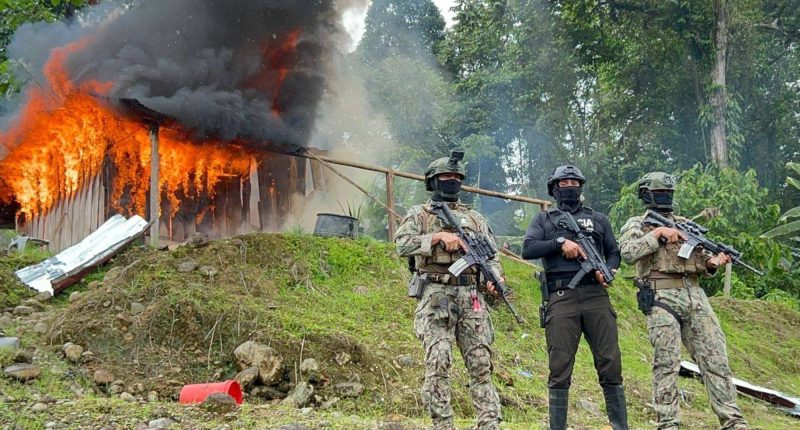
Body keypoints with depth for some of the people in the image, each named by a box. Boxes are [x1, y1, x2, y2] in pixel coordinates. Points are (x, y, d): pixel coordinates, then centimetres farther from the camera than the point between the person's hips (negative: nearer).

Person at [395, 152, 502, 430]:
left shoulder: (475, 218, 21)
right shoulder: (420, 214, 11)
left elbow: (492, 255, 17)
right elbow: (402, 244, -6)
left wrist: (494, 277, -3)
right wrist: (439, 236, -15)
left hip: (472, 298, 3)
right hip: (436, 296, -3)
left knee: (481, 364, -1)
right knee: (438, 362, -10)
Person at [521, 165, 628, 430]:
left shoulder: (598, 219, 22)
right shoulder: (544, 220, 16)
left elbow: (614, 253, 20)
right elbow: (527, 249, 2)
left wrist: (608, 271, -2)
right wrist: (560, 242, -9)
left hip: (596, 296, 2)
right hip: (561, 298, -1)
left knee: (610, 364, -3)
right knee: (560, 368, -3)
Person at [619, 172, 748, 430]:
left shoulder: (685, 224, 23)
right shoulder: (637, 224, 8)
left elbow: (701, 263, 22)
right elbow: (627, 252, -12)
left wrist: (713, 263, 0)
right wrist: (658, 234, -14)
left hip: (694, 295, 5)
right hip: (662, 298, -5)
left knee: (716, 359, -1)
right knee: (667, 364, -7)